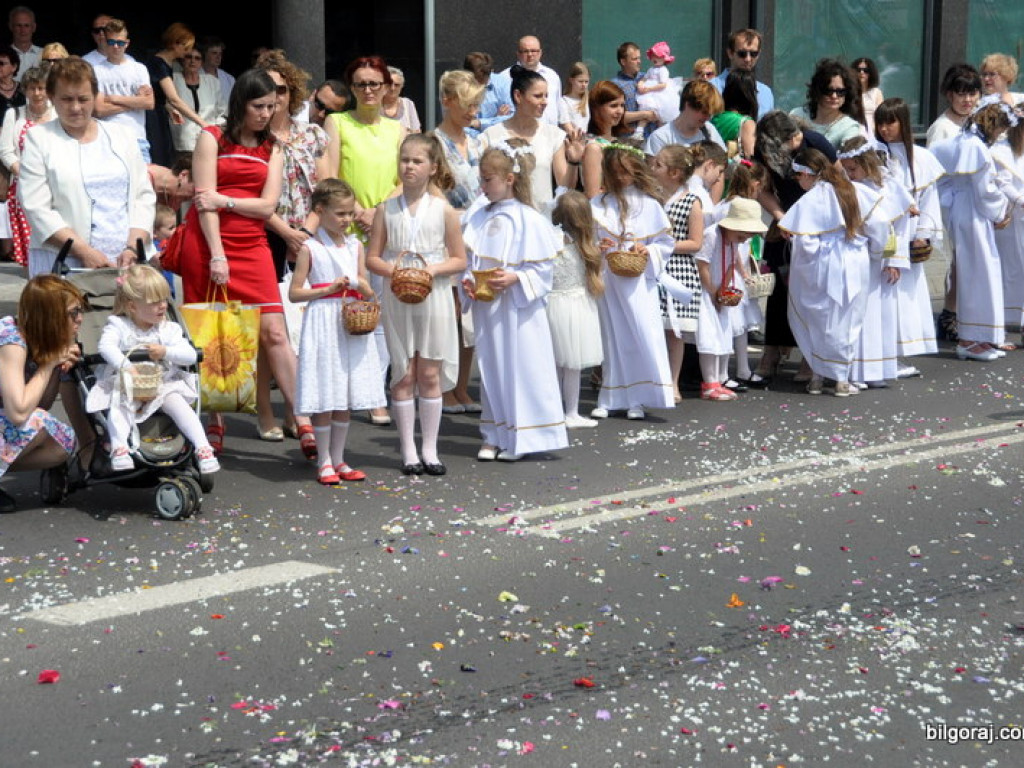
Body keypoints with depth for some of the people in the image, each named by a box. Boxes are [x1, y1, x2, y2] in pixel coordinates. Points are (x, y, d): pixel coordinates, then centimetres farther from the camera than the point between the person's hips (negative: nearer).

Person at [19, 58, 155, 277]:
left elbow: (144, 196, 11)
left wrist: (133, 247, -5)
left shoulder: (120, 137, 15)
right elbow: (37, 208, -4)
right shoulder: (39, 139, 5)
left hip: (125, 261, 3)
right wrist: (84, 252, -14)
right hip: (62, 264, -3)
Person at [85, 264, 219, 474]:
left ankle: (203, 448, -28)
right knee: (118, 404, -31)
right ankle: (119, 447, -40)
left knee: (177, 403, -24)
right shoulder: (118, 325, 0)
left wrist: (165, 352, -20)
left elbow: (190, 355, -2)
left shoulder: (168, 329, 7)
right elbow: (106, 346, -20)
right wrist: (126, 366, -34)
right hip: (125, 385, -1)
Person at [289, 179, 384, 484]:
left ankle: (338, 459, 18)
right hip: (323, 325, -5)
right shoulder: (310, 248, -4)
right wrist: (329, 289, -14)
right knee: (324, 397, -2)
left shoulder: (355, 246, 10)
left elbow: (368, 293, 14)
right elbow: (294, 293, -6)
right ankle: (324, 462, 9)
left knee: (347, 397, 8)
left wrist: (361, 286, -8)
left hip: (352, 326, 5)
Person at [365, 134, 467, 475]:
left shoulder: (443, 210, 0)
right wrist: (392, 270, -15)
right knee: (403, 374, 3)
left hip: (433, 298, -1)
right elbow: (372, 257, 5)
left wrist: (432, 269, -15)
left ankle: (429, 448, 12)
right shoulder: (387, 209, 3)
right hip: (396, 299, 1)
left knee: (430, 374, 4)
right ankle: (409, 450, 10)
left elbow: (459, 259, 2)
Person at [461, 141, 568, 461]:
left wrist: (515, 278, -22)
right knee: (490, 369, 11)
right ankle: (494, 436, 20)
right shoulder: (478, 217, 8)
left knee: (520, 368, -1)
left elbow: (542, 267, -9)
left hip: (517, 309, -6)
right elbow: (468, 259, 13)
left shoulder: (528, 220, -9)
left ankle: (520, 438, 7)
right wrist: (466, 282, -5)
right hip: (485, 308, 6)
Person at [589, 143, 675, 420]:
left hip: (638, 280, -1)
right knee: (611, 337, 6)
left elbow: (666, 242, 5)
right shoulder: (598, 205, 5)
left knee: (644, 333, -5)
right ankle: (610, 399, 12)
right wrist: (597, 247, -11)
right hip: (607, 280, 1)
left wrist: (648, 251, -12)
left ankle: (637, 399, 2)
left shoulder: (649, 205, 3)